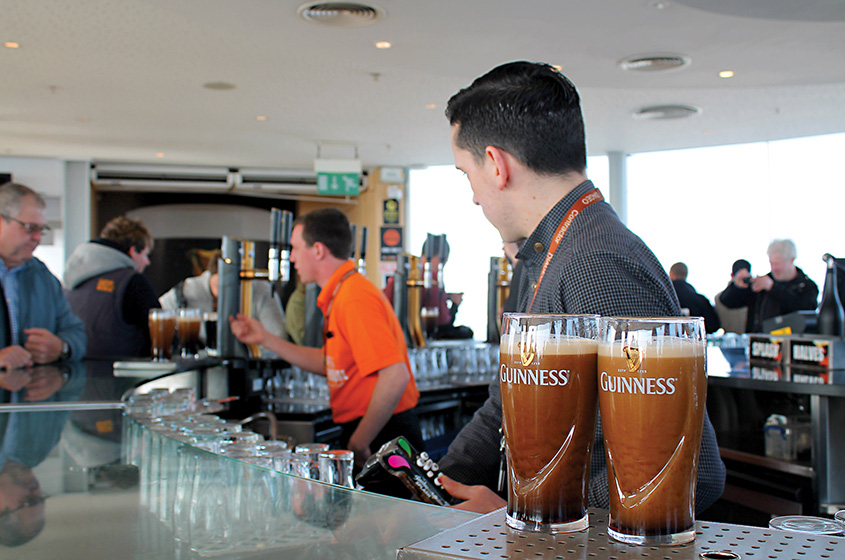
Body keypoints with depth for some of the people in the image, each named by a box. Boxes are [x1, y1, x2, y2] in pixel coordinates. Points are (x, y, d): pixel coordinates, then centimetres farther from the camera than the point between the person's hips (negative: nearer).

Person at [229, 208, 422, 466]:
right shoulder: (340, 296, 14)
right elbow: (327, 363, 23)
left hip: (381, 436, -10)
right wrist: (265, 338, 23)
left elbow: (396, 376, -29)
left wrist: (358, 444, -21)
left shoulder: (354, 299, -20)